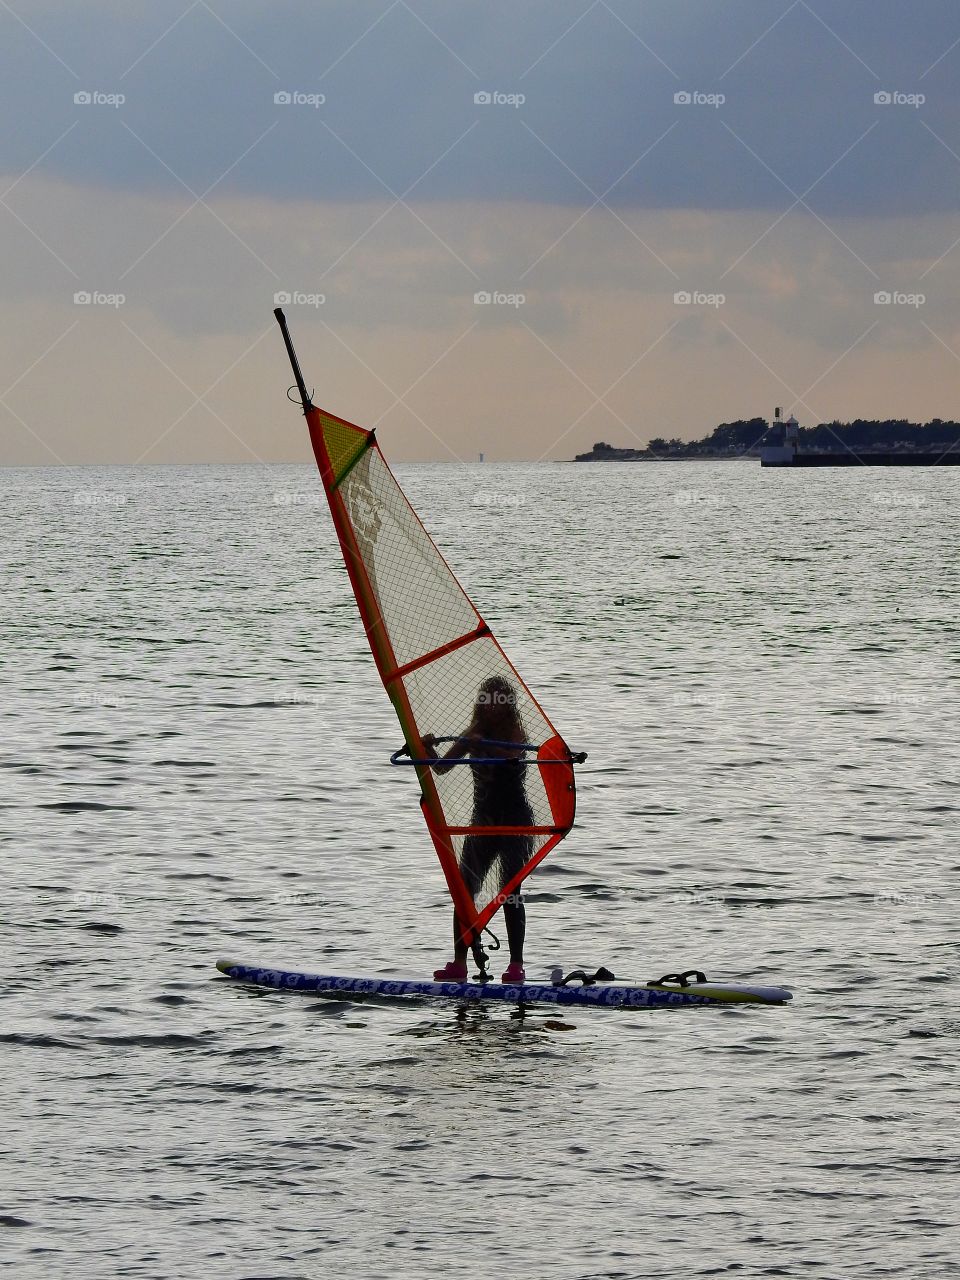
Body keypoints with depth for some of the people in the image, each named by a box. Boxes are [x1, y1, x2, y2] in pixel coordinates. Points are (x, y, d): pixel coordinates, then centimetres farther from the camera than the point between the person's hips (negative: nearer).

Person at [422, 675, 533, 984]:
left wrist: (482, 745, -45)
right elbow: (442, 767, 6)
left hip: (514, 820, -6)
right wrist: (429, 750, -15)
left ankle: (516, 965, -10)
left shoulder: (515, 733, -6)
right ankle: (459, 964, 4)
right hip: (483, 819, 6)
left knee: (510, 892, -12)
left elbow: (511, 754, -29)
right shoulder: (475, 734, 8)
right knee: (464, 891, 0)